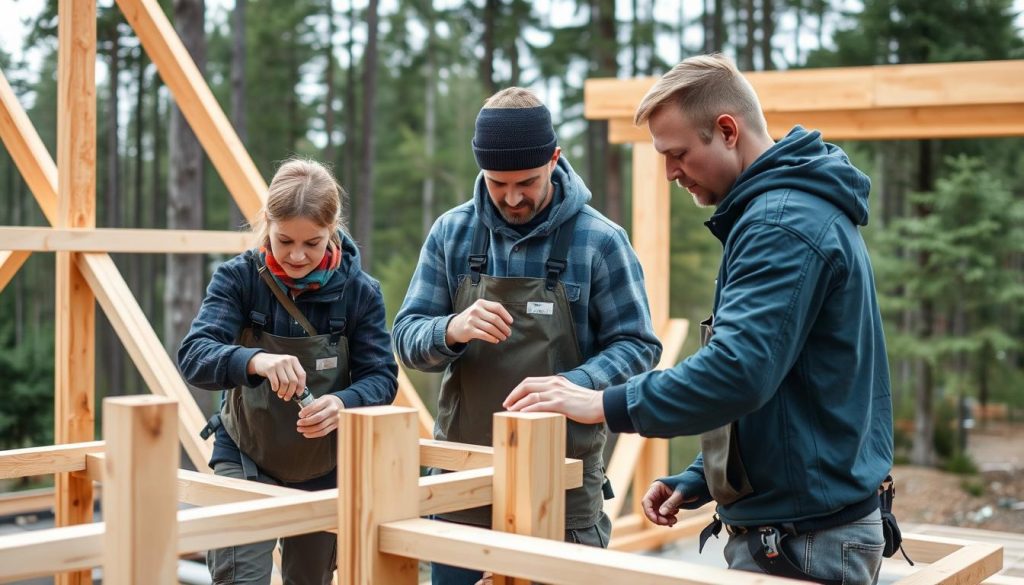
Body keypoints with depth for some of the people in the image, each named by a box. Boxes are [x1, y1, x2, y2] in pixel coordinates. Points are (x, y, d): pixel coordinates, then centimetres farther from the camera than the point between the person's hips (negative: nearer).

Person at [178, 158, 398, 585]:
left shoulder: (359, 290, -13)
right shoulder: (238, 278, -16)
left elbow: (381, 376, -12)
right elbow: (194, 357, -26)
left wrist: (344, 403, -36)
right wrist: (255, 361, -48)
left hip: (324, 470, 2)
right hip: (246, 462, -2)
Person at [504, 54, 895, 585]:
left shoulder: (784, 224, -20)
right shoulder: (805, 208, 13)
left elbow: (739, 370, -30)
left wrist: (605, 404, -23)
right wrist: (700, 479, 15)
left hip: (802, 541, -10)